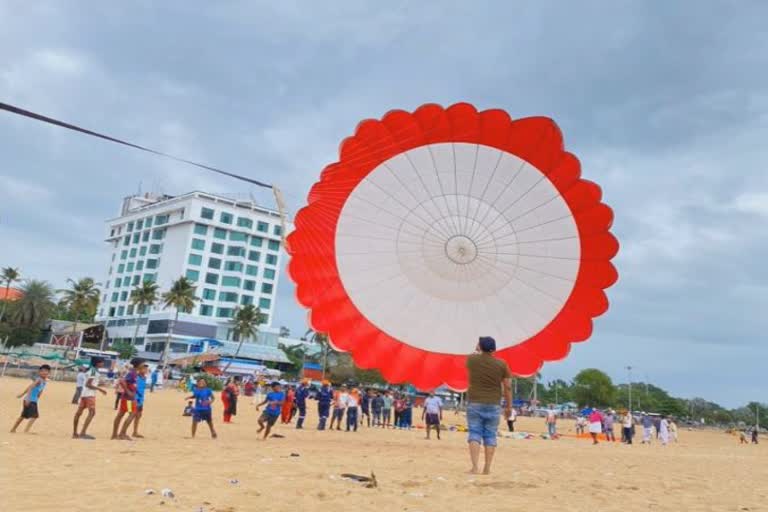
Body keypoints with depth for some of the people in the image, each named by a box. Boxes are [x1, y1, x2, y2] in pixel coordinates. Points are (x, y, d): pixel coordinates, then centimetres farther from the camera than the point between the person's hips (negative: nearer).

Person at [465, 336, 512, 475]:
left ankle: (474, 467, -10)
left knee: (474, 434, 0)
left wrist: (478, 351, 40)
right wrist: (509, 406, 9)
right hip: (493, 405, 1)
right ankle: (487, 469, 9)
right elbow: (508, 387, 0)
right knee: (490, 436, 7)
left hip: (475, 404, -1)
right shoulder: (501, 364, -2)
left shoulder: (472, 359, -3)